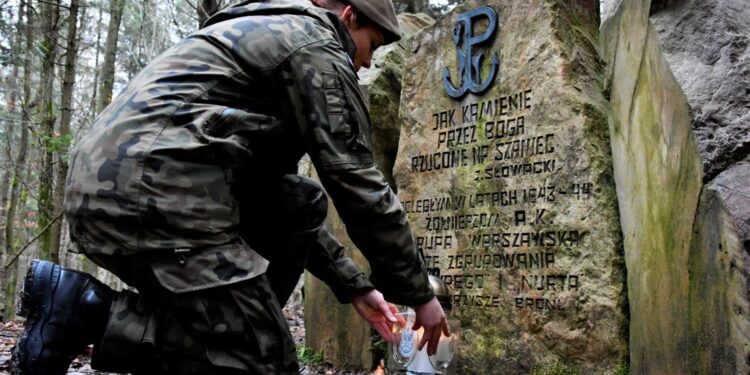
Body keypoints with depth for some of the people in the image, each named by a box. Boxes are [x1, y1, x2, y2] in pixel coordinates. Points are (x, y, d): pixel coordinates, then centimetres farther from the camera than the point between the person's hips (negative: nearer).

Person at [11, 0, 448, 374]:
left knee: (302, 206, 20)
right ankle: (84, 310, -6)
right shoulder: (317, 45, 1)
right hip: (155, 197, -10)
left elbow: (273, 190, 29)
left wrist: (354, 285, 28)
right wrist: (419, 292, 8)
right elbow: (359, 186, -5)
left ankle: (239, 328, 11)